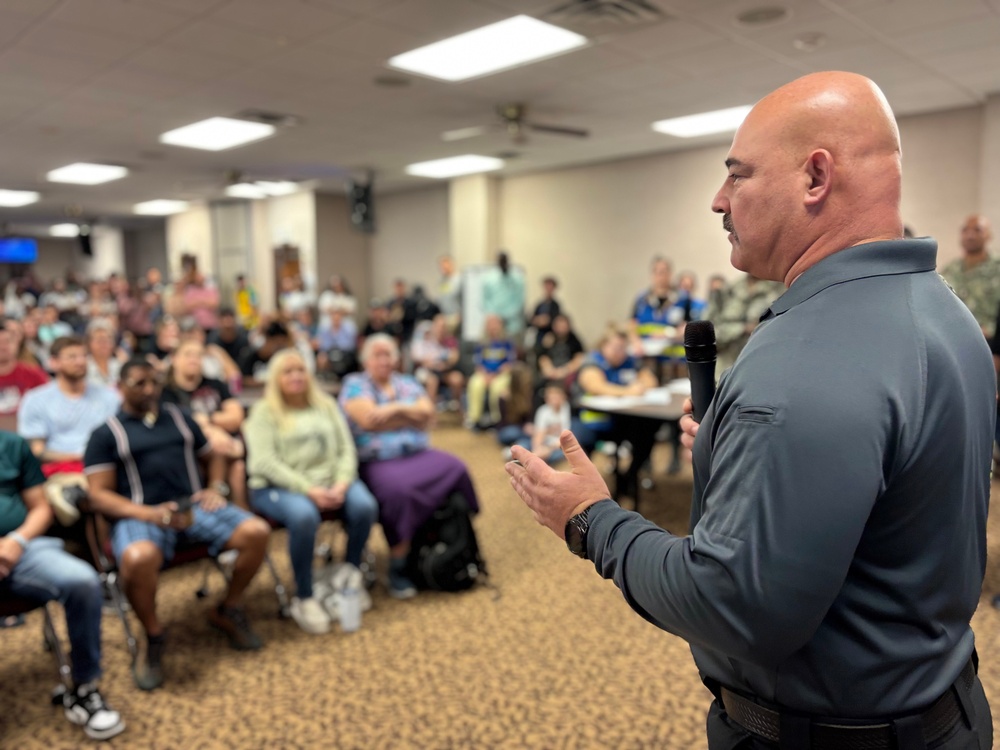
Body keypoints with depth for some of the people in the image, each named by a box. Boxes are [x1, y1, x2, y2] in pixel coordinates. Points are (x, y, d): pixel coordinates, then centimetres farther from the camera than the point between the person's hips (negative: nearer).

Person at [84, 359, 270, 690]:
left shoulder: (180, 419, 18)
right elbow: (99, 494, -2)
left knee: (256, 531, -20)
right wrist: (150, 514, -19)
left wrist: (215, 489, 4)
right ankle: (154, 638, -8)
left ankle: (228, 611, 6)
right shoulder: (106, 433, 6)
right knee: (138, 558, -39)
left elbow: (212, 458, 27)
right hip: (139, 515, -4)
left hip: (193, 506, 4)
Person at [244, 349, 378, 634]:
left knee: (365, 506, -25)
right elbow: (265, 463, -10)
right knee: (304, 515, -37)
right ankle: (304, 599, -18)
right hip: (278, 487, -4)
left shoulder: (326, 406, 16)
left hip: (328, 481, 4)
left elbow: (347, 450, 9)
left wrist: (342, 484, -13)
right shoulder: (264, 412, 2)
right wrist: (308, 490, -20)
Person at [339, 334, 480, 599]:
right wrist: (405, 409, -2)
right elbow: (369, 419, -12)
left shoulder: (408, 383, 19)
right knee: (399, 489, -35)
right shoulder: (355, 384, 5)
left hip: (418, 454, 5)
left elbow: (427, 414, 3)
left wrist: (392, 411, -6)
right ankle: (398, 568, -19)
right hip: (376, 461, -5)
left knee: (456, 470, -21)